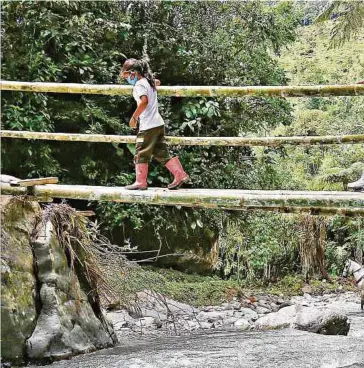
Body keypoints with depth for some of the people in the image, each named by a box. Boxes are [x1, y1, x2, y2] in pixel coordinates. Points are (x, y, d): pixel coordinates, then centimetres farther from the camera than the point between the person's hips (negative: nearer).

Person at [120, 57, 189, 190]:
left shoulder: (139, 84, -10)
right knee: (161, 153, 11)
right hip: (158, 123, 9)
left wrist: (134, 117, -21)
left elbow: (144, 101, -27)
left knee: (141, 153, -1)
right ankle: (180, 174, 7)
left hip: (148, 125, -9)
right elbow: (157, 82, 43)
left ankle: (140, 181, 3)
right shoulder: (149, 81, 18)